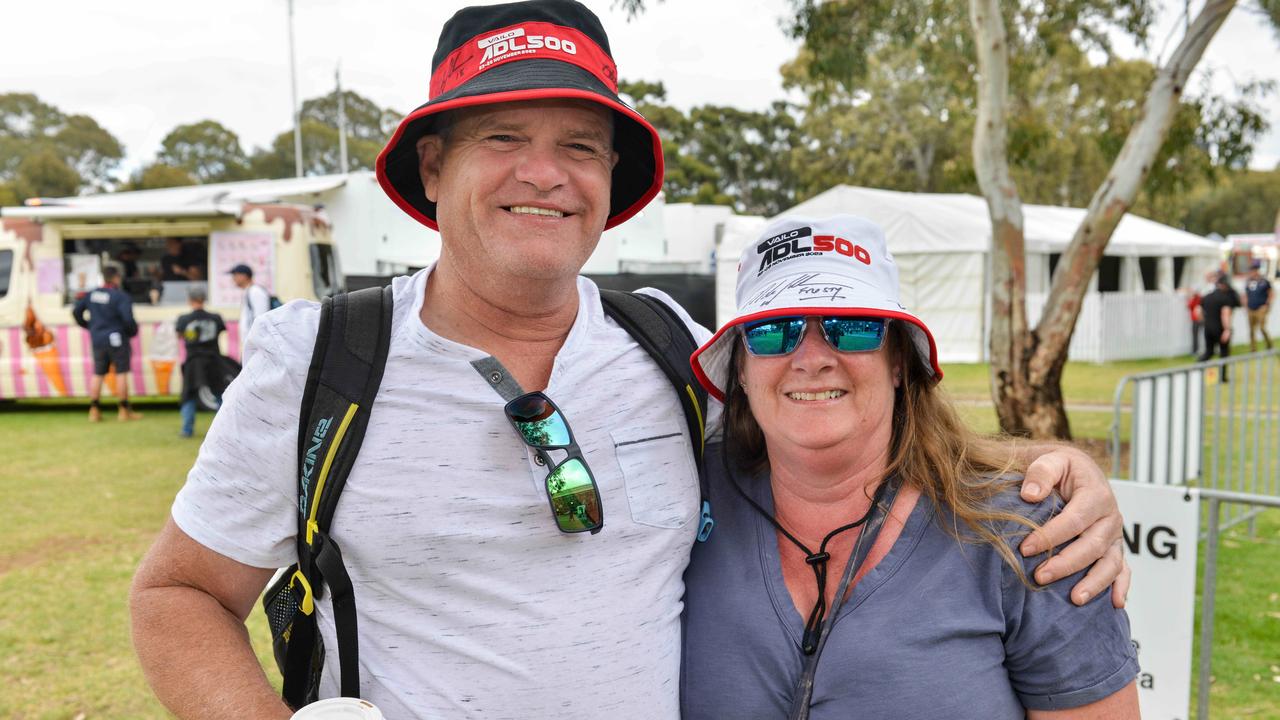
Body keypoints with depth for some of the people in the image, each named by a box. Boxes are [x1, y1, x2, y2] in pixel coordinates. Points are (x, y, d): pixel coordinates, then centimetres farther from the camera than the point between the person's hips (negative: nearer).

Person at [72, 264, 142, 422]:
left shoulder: (91, 295, 7)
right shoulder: (121, 297, -13)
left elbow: (76, 311, 11)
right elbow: (128, 319, -22)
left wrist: (88, 326, 23)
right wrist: (133, 331, -2)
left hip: (97, 340, 6)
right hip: (116, 339, -6)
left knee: (97, 374, 13)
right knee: (121, 373, 1)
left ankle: (94, 411, 14)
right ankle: (124, 410, 4)